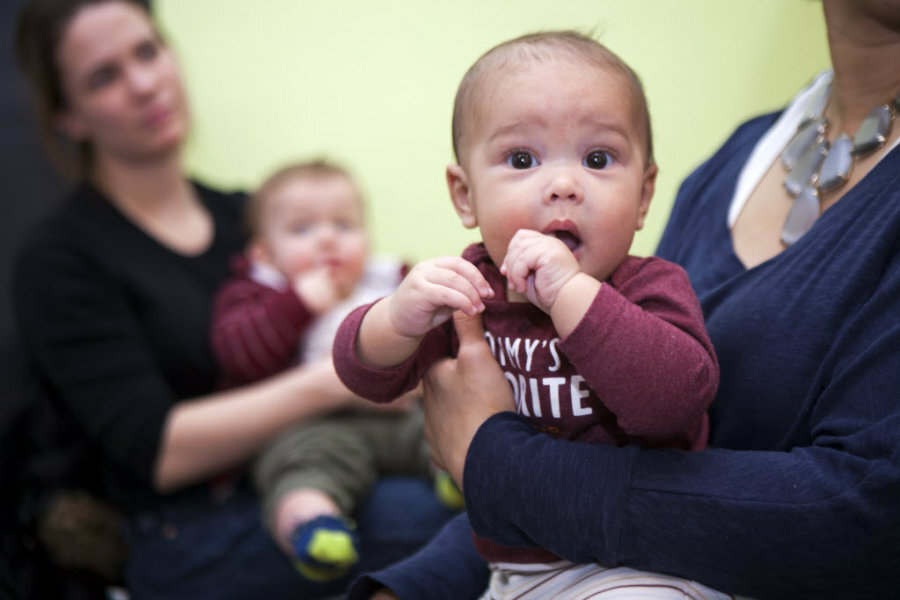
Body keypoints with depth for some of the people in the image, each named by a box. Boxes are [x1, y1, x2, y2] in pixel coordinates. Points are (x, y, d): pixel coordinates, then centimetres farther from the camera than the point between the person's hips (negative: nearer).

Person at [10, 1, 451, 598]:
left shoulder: (244, 215, 15)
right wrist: (332, 381, -23)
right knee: (415, 510, -33)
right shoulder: (59, 259, -4)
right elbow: (156, 451, -13)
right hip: (190, 545, -6)